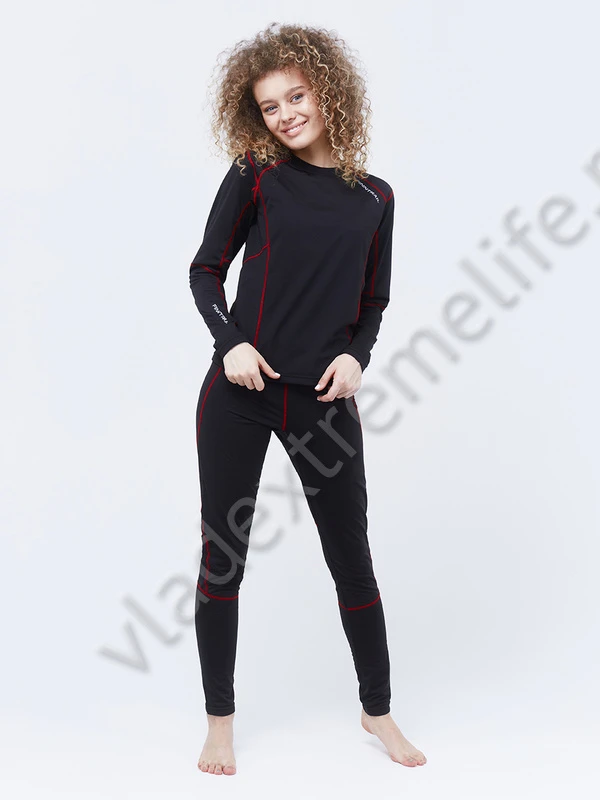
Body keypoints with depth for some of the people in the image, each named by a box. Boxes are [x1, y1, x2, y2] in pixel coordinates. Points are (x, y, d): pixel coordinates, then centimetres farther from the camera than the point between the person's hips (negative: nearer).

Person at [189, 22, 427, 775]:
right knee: (221, 555, 5)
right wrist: (229, 342, -11)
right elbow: (205, 269, 5)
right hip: (240, 393, -1)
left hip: (323, 399, 1)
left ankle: (377, 709, 29)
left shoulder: (373, 197, 7)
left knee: (351, 555, 9)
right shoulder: (254, 177, 1)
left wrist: (355, 355, -5)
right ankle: (220, 721, 23)